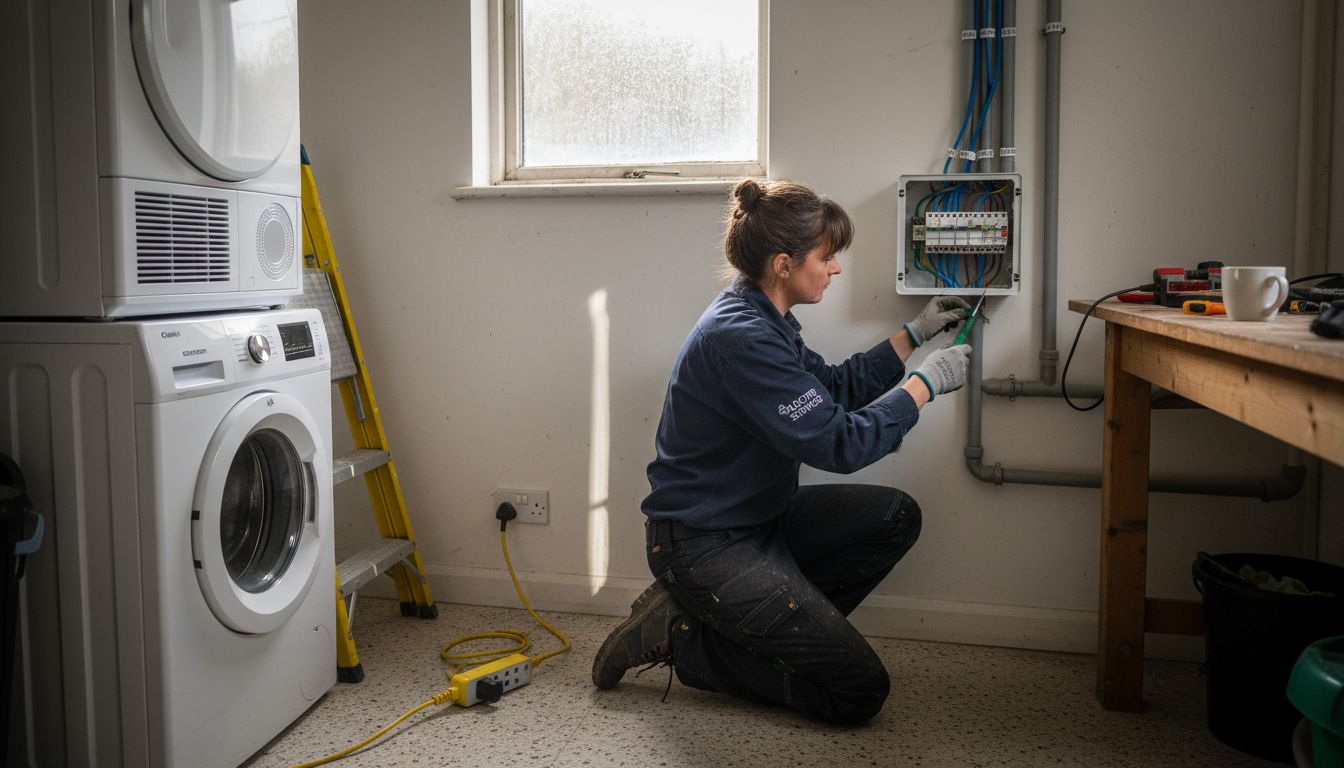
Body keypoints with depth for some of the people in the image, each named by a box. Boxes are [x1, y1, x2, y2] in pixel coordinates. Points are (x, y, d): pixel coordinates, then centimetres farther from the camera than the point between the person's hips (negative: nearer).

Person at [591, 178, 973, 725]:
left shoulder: (764, 320, 6)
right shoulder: (740, 337, -26)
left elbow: (835, 389, 18)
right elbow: (840, 443, -27)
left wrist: (914, 334, 12)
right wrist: (927, 382, -16)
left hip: (757, 517, 10)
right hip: (703, 545, -10)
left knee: (896, 516, 4)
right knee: (860, 692, -8)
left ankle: (773, 628, 7)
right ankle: (685, 638, 0)